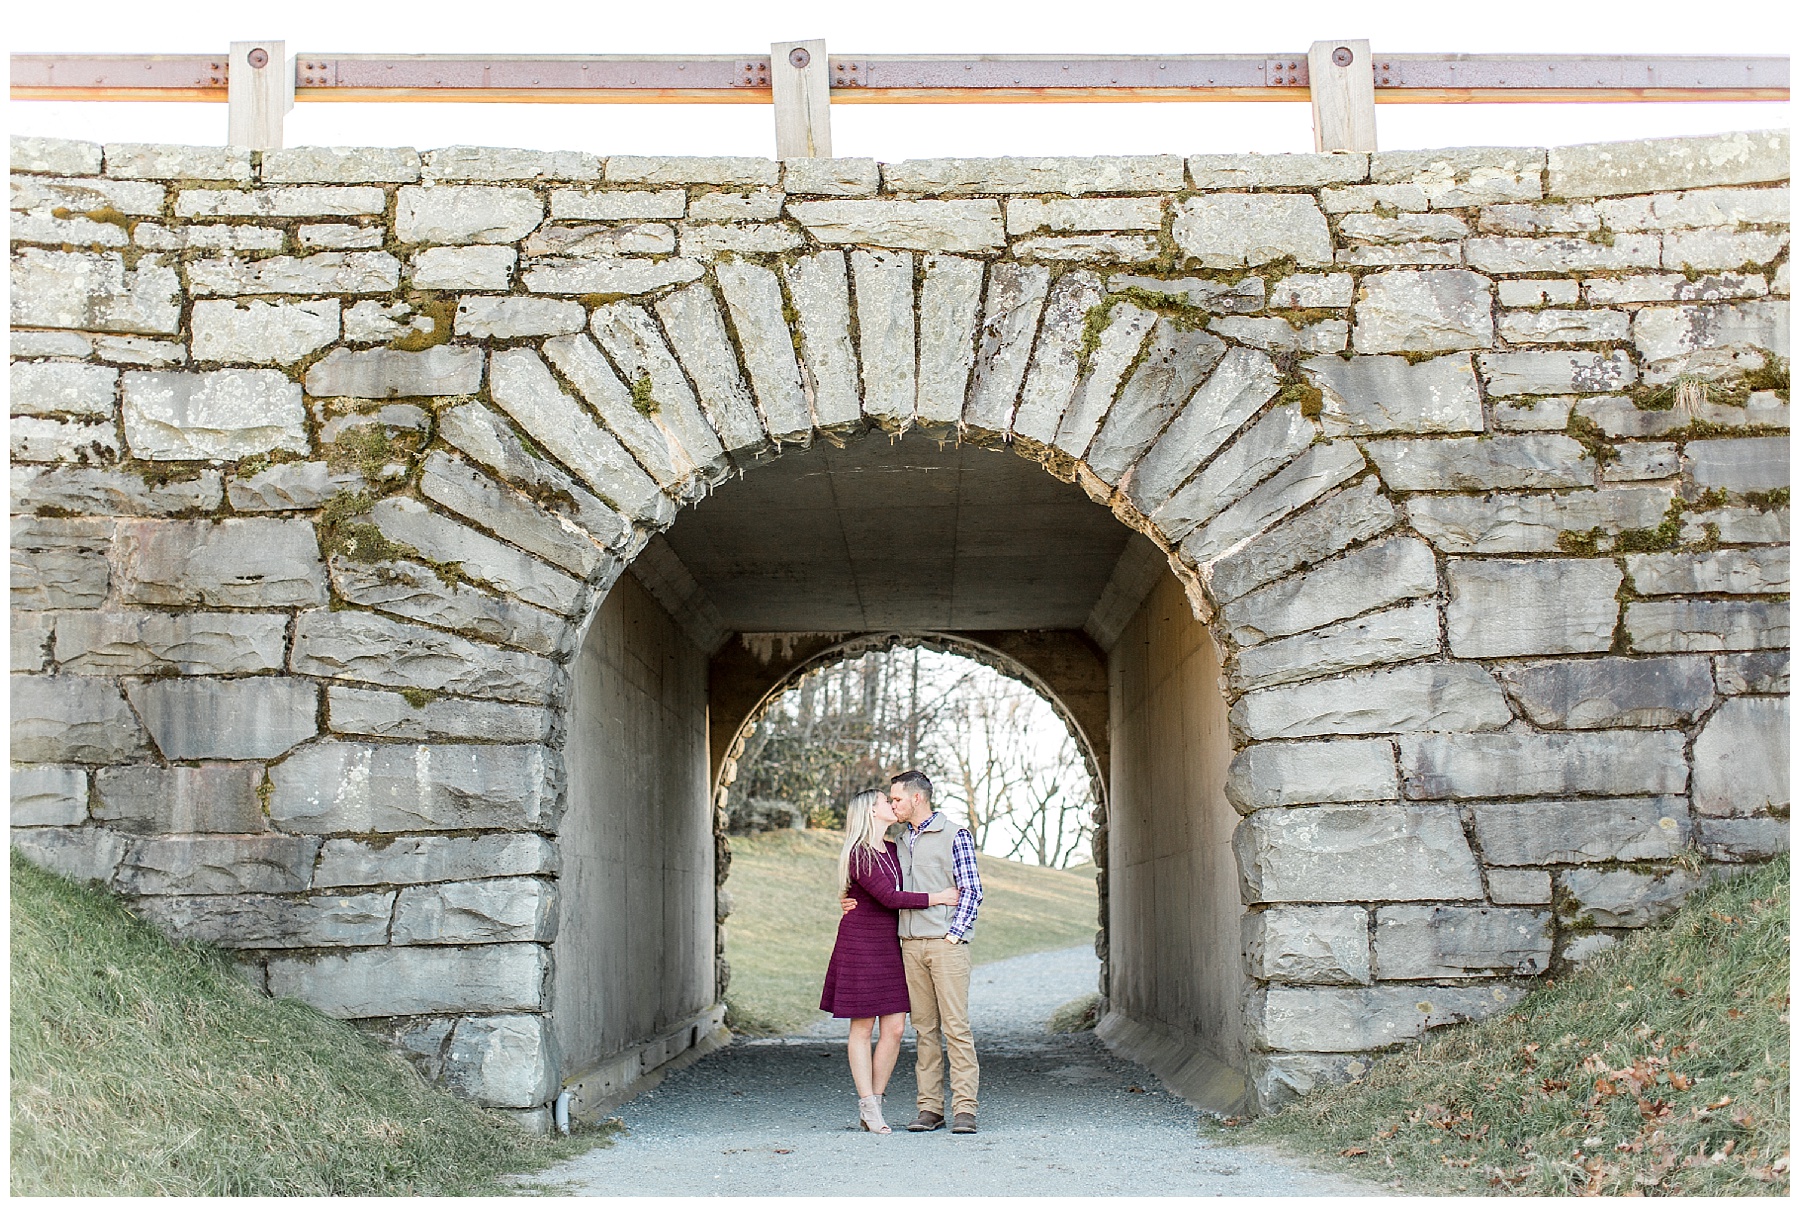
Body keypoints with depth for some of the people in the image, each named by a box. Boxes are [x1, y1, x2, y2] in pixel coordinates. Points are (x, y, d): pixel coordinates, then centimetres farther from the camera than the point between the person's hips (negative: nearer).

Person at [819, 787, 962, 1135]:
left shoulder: (893, 851, 12)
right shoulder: (858, 854, -13)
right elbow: (889, 897, -18)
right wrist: (937, 898, -14)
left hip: (890, 946, 7)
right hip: (860, 946, -7)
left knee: (895, 1028, 1)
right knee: (863, 1027, 0)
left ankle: (872, 1101, 10)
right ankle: (869, 1107, 5)